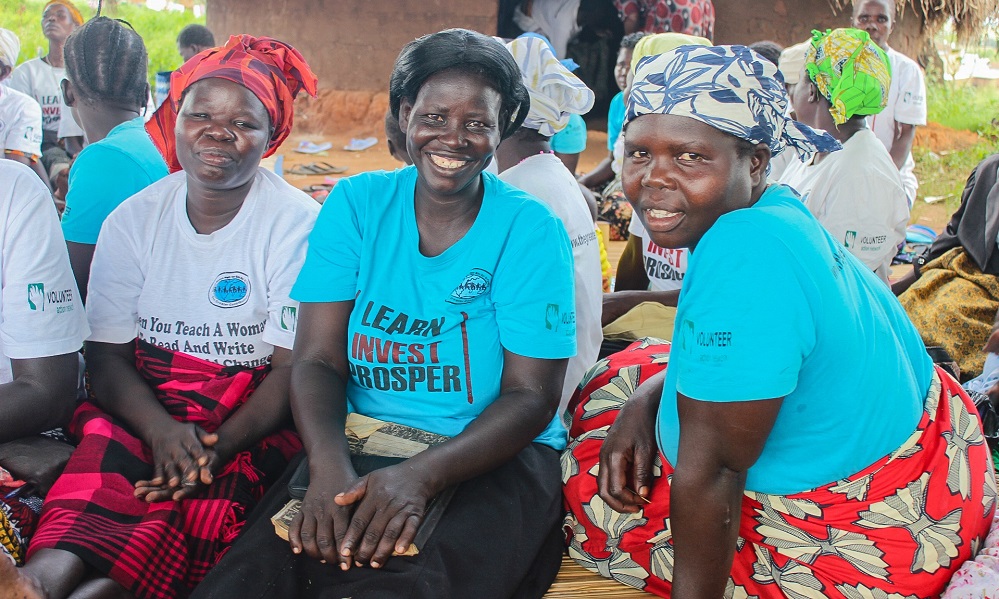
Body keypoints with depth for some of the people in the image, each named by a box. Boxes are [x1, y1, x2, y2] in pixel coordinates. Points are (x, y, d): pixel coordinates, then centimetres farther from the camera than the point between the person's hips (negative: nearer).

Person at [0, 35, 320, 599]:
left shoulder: (299, 224, -6)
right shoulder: (132, 221, 4)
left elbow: (294, 368, -9)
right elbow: (108, 357, 0)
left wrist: (221, 445, -25)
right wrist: (163, 431, -21)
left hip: (253, 415, -2)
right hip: (148, 403, 3)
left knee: (212, 495, -33)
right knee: (106, 444, -31)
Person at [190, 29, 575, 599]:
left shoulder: (533, 231, -5)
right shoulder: (356, 204, 3)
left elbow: (531, 396, -9)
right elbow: (317, 359, -1)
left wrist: (421, 475, -26)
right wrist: (331, 467, -23)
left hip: (495, 455, -2)